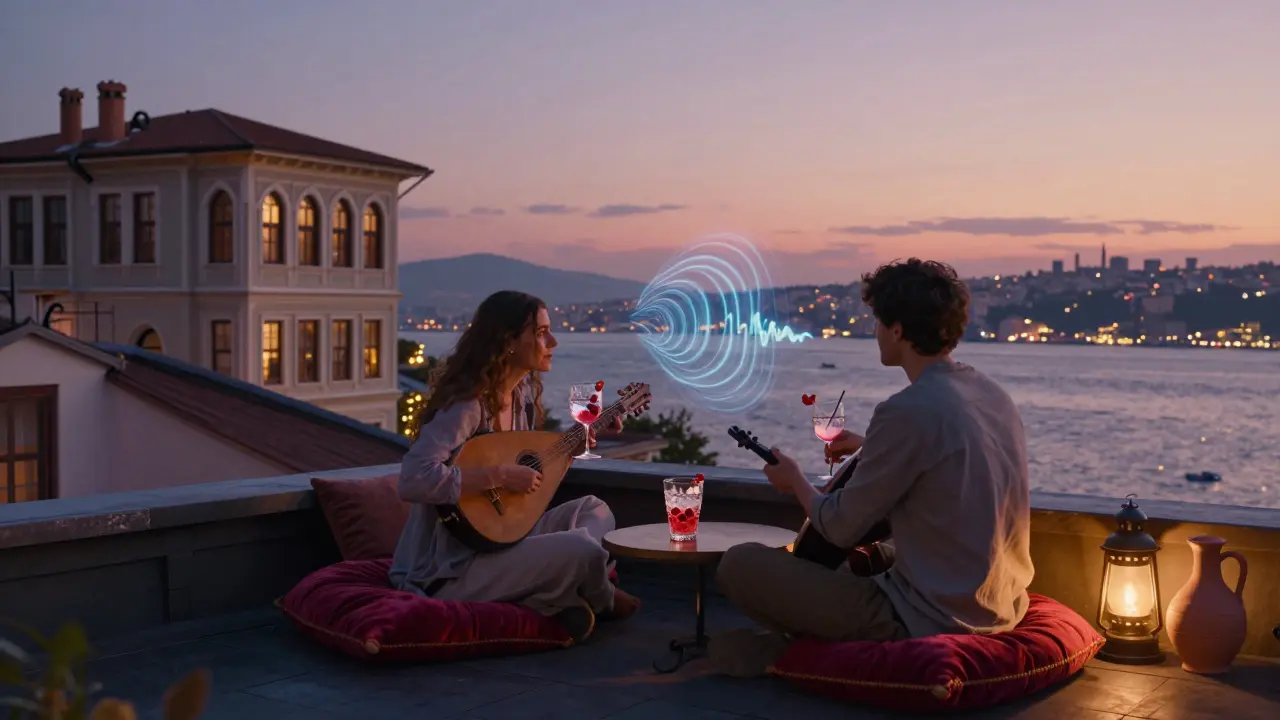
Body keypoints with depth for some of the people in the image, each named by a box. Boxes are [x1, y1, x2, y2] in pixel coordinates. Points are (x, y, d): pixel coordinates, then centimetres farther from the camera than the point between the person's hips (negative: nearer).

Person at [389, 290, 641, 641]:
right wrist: (500, 475, -29)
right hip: (448, 572, -10)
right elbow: (412, 481, -33)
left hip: (496, 538, 10)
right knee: (584, 552, -21)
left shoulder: (524, 393, 5)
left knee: (593, 509, 12)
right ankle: (602, 600, 13)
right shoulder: (467, 405, -22)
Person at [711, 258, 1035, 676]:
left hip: (931, 622, -9)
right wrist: (870, 448, 30)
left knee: (740, 566, -6)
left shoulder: (907, 412, -21)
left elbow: (840, 528, -10)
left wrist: (796, 482, 10)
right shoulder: (995, 396, 5)